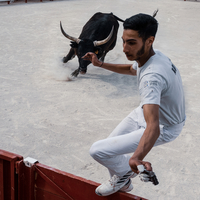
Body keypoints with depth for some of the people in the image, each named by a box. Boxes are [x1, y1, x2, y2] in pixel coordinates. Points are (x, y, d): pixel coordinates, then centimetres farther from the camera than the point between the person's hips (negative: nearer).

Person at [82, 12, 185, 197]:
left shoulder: (152, 76, -40)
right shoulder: (150, 55, -10)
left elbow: (153, 127, -52)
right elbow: (132, 69, 17)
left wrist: (137, 157, -69)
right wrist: (101, 64, 12)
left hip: (165, 127, -9)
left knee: (98, 150, -15)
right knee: (111, 144, 19)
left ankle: (125, 172, 17)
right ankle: (123, 184, 44)